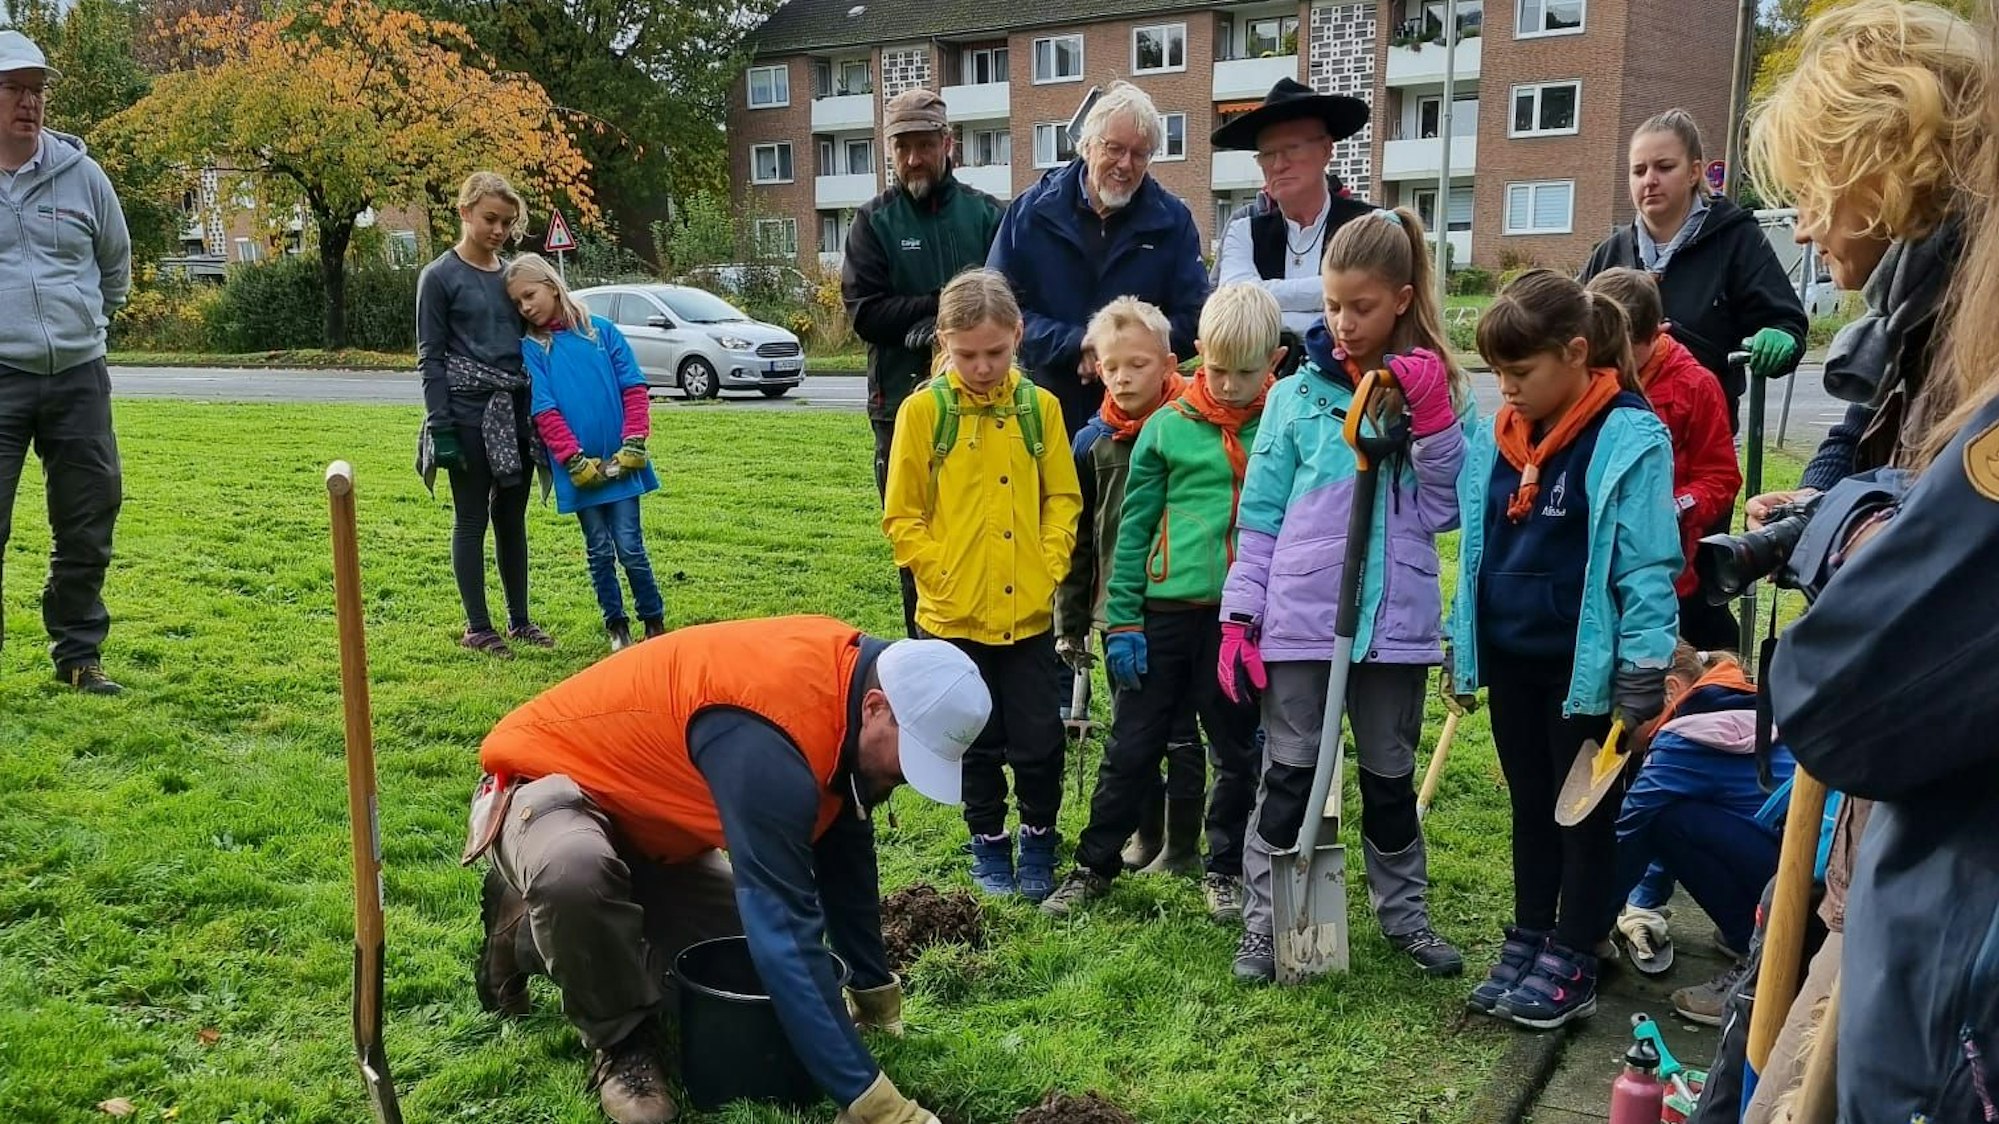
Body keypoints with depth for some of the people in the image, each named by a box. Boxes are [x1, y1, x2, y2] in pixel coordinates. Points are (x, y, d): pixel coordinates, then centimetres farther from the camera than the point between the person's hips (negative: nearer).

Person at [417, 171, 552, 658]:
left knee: (512, 516, 11)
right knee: (472, 519, 2)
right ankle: (477, 626, 10)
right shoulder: (440, 276, -4)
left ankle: (519, 619, 20)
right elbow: (430, 358, -6)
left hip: (515, 409, 5)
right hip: (468, 412, -5)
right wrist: (441, 427, -13)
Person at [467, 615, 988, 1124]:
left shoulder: (846, 671, -11)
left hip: (646, 810, 9)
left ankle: (532, 932, 22)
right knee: (575, 872, -43)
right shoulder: (771, 734, -39)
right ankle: (623, 1045, -12)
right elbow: (787, 935, -41)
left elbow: (844, 854, 3)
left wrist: (875, 989, 8)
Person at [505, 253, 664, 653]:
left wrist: (633, 444, -8)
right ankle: (616, 625, 22)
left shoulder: (602, 331, 2)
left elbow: (633, 388, 1)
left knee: (629, 546, 0)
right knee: (599, 550, 9)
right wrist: (576, 460, -14)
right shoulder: (531, 349, 2)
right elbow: (545, 412, -5)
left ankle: (654, 620, 15)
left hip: (620, 462, -1)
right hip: (578, 468, 1)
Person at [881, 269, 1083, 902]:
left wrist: (1050, 567, -4)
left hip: (1028, 610, 1)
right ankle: (989, 844, 30)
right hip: (955, 613, -1)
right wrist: (940, 574, -9)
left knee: (1039, 740, 6)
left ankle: (1038, 839, 27)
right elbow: (901, 517, -1)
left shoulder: (1039, 407, 1)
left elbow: (1063, 499, 7)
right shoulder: (923, 410, -4)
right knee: (978, 743, 13)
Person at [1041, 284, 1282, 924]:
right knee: (1131, 747, 9)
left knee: (1238, 752, 14)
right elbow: (1134, 528, 2)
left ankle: (1226, 869, 30)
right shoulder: (1168, 427, -1)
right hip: (1167, 612, 0)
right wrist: (1123, 623, -1)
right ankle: (1094, 864, 24)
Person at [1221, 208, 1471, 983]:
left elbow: (1443, 511, -2)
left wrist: (1433, 423, -13)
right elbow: (1260, 517, 1)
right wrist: (1240, 618, -4)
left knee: (1391, 775, 17)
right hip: (1299, 620, -1)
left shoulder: (1434, 388, 2)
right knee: (1289, 776, 6)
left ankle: (1404, 911, 33)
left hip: (1396, 621, 1)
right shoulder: (1299, 394, 0)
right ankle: (1263, 924, 16)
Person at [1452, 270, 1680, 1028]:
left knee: (1586, 812, 9)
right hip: (1509, 657, 6)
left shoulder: (1629, 439, -15)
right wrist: (1462, 648, 14)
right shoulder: (1497, 434, 3)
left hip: (1585, 665, -6)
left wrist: (1643, 683, -17)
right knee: (1530, 807, 17)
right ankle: (1529, 939, 30)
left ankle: (1571, 963, 20)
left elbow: (1647, 568, -16)